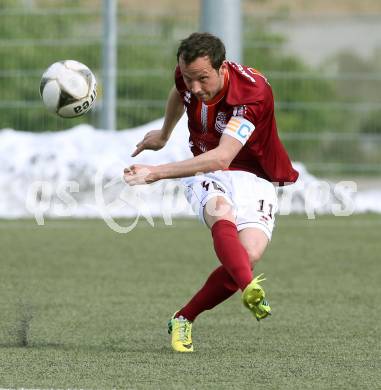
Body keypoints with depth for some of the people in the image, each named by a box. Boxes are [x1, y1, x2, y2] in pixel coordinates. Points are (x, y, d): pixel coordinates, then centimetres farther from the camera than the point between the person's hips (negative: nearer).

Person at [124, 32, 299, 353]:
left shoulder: (253, 92, -28)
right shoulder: (188, 74, -10)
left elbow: (222, 158, -39)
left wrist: (157, 172, -45)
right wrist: (164, 134, 38)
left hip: (254, 178, -2)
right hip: (205, 173, 2)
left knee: (250, 254, -26)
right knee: (221, 211, -35)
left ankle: (184, 320, -5)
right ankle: (250, 290, -62)